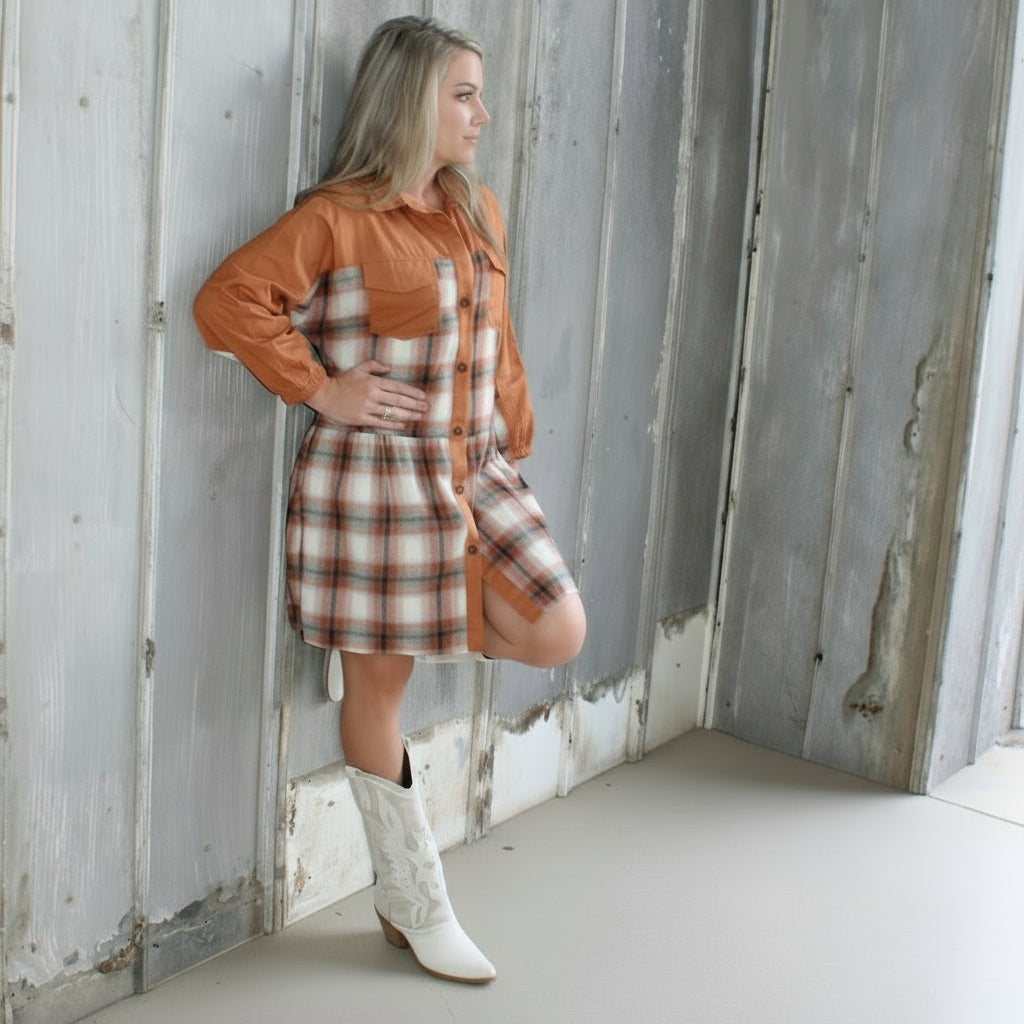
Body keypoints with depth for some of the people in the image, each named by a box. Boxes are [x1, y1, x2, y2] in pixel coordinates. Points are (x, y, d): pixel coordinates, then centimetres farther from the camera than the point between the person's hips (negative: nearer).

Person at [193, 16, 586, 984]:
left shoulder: (480, 213, 11)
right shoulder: (338, 217, -10)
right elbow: (228, 300, -16)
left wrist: (513, 446, 13)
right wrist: (322, 391, -15)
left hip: (475, 474, 7)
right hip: (375, 481, -6)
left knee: (558, 635, -5)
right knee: (378, 694, 6)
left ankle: (424, 625, 22)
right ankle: (414, 906, 22)